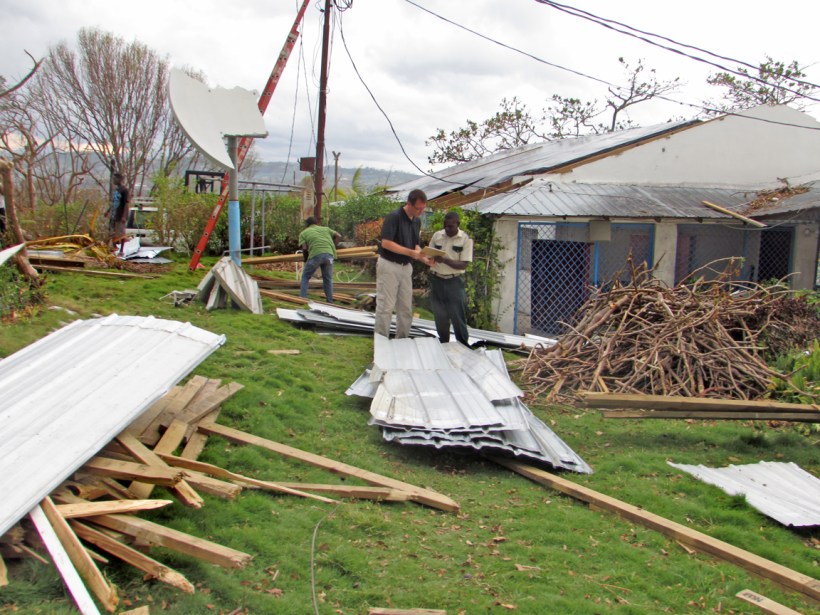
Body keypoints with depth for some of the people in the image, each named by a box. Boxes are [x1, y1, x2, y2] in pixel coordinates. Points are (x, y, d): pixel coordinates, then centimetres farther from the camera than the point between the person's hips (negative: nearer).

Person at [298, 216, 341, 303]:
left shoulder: (303, 233, 22)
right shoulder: (325, 229, 30)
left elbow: (304, 248, 6)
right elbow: (338, 236, 20)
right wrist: (332, 247, 29)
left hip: (315, 254, -2)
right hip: (329, 254, 2)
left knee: (305, 277, 15)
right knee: (328, 279, 18)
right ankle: (330, 301, 13)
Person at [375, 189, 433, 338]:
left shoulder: (417, 221, 8)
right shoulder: (393, 217, -16)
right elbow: (386, 243, -23)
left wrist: (424, 259, -3)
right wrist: (411, 253, -26)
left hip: (406, 267, 7)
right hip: (389, 266, -7)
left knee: (406, 308, 9)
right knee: (386, 307, -3)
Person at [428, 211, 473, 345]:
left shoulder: (465, 239, -7)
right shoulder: (437, 235, 4)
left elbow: (463, 264, -12)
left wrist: (445, 260, -24)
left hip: (454, 281, -4)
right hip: (436, 280, 4)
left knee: (458, 316, -1)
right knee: (440, 316, 11)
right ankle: (443, 344, 25)